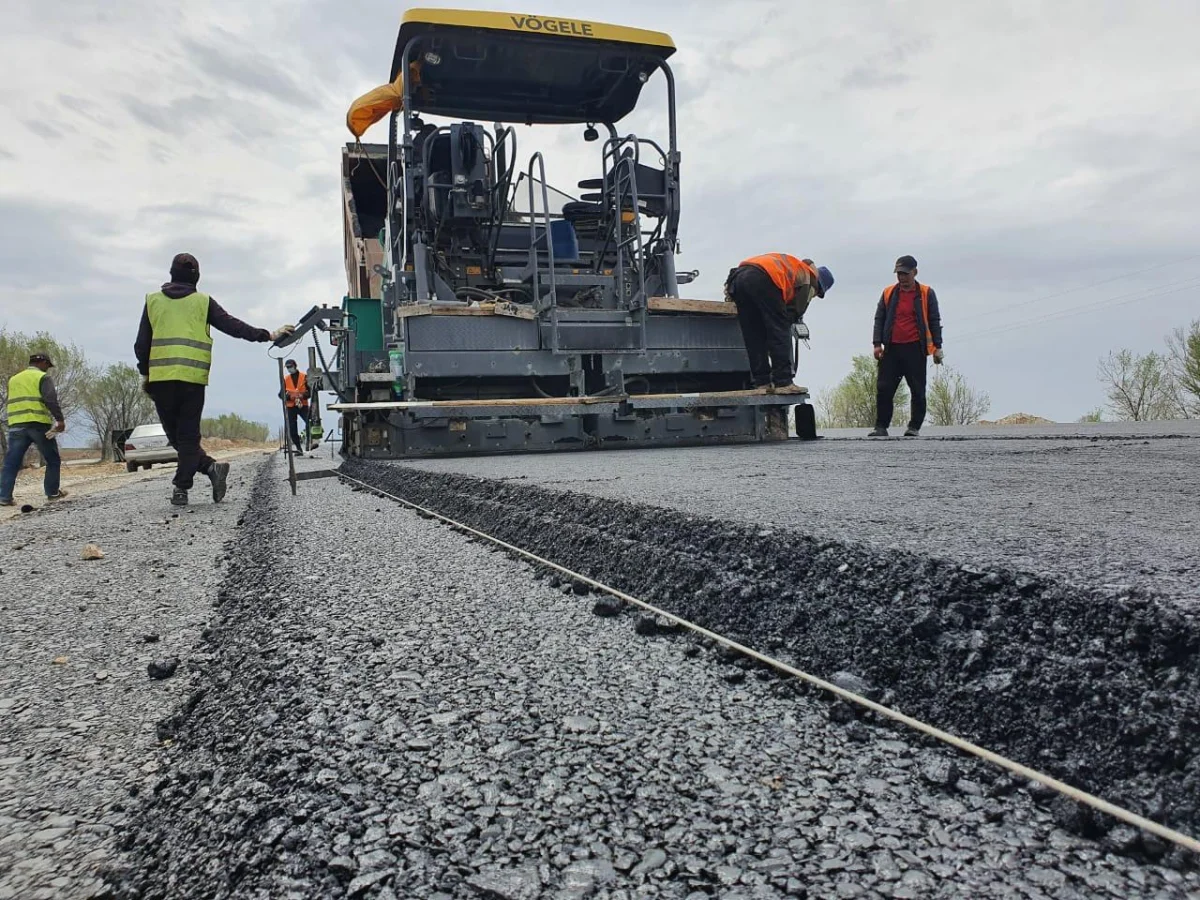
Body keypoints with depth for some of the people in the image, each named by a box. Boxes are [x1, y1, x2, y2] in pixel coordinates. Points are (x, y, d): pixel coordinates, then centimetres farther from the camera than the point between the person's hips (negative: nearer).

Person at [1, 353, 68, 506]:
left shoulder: (13, 379, 21)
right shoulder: (43, 377, 0)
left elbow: (14, 402, 23)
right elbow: (51, 400, -14)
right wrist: (60, 419, -18)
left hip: (16, 425, 5)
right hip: (39, 424, -5)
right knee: (53, 460, 10)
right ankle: (53, 493, 12)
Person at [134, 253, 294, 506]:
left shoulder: (152, 300, 11)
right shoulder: (203, 301, 5)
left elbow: (142, 344, 11)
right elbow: (232, 326, 1)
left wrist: (145, 373, 20)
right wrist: (268, 335, 3)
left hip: (160, 378, 1)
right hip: (193, 378, -1)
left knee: (175, 435, 10)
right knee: (188, 435, 6)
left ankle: (210, 467, -4)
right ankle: (181, 488, 1)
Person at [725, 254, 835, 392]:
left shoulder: (793, 265, 38)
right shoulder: (809, 276, 17)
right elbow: (797, 310, 8)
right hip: (762, 278, -8)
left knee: (753, 336, 9)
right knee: (779, 331, -2)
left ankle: (761, 381, 8)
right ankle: (783, 382, -7)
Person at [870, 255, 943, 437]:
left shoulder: (926, 293, 4)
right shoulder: (888, 293, 10)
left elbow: (934, 321, 5)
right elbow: (879, 319, 11)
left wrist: (937, 347, 0)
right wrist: (877, 344, 1)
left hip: (915, 349, -2)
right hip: (892, 349, 2)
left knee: (917, 390, 1)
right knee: (884, 388, -2)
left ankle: (914, 427, 10)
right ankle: (881, 427, 4)